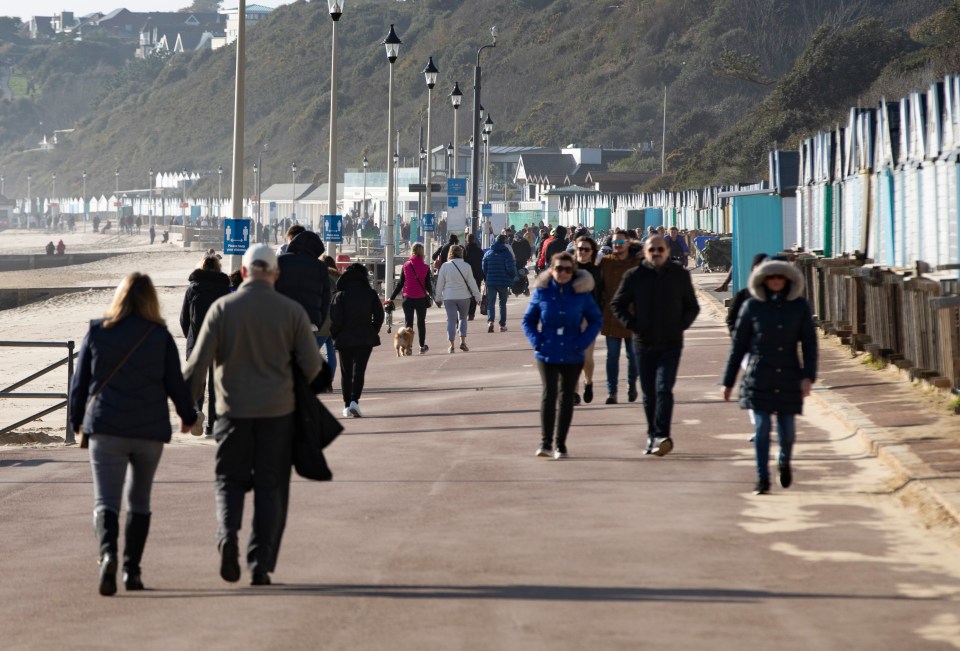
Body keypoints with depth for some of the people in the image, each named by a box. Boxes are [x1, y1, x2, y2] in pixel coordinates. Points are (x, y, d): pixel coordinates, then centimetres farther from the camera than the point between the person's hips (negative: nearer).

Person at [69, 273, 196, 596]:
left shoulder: (97, 332, 1)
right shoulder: (160, 336, -1)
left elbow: (80, 381, 5)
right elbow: (175, 382, 2)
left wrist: (77, 420, 19)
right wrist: (188, 415, 20)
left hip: (106, 428, -1)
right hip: (150, 429, 1)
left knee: (106, 499, -4)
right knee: (139, 500, 16)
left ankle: (108, 553, -31)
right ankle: (132, 569, 15)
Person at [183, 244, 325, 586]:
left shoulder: (222, 309, -4)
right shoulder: (291, 311, -3)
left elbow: (198, 363, -6)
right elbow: (312, 365, -1)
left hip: (234, 410, 0)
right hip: (278, 410, 0)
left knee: (230, 478, 13)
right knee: (270, 487, 8)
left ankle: (227, 533, -14)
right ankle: (260, 564, 4)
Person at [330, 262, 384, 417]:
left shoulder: (340, 295, -6)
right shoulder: (371, 294, -1)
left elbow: (335, 318, -10)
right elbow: (379, 315, -1)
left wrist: (335, 335, 5)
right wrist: (373, 332, 11)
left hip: (344, 339, 0)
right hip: (365, 339, 0)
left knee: (346, 372, 11)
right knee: (359, 370, -1)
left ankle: (347, 405, 12)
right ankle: (354, 400, -20)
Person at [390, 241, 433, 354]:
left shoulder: (406, 266, -4)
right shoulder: (425, 267, -6)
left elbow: (400, 284, -3)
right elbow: (428, 285, -3)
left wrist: (392, 298, 4)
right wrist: (429, 294, 17)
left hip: (408, 298, 0)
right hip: (421, 298, 0)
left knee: (408, 323, 3)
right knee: (421, 322, 15)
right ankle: (422, 346, 23)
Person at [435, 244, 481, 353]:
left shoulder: (445, 266, -3)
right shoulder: (466, 266, -3)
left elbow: (440, 283, 2)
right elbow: (472, 282, 0)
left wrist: (439, 296, 12)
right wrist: (477, 296, 8)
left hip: (449, 297, 0)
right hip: (464, 296, 1)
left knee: (451, 320, 2)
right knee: (463, 318, 16)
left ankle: (451, 344, -4)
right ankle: (463, 341, 6)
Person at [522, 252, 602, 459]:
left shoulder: (581, 293, -1)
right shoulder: (542, 292, -1)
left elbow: (595, 320, 7)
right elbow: (528, 320, 8)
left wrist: (583, 342, -6)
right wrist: (537, 342, -7)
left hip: (572, 355, 1)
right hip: (547, 354, -1)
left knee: (566, 397, 7)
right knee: (548, 394, -11)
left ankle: (560, 444, 14)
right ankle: (546, 442, -9)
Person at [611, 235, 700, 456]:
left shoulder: (680, 275, 3)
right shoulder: (634, 276, 1)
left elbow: (692, 307, 14)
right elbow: (617, 305, 9)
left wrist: (681, 325, 0)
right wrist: (632, 324, -3)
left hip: (671, 344, -2)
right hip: (644, 343, 2)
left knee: (664, 389, -15)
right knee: (649, 393, 8)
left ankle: (661, 435, -21)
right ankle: (653, 435, 19)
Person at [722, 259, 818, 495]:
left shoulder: (800, 306, 3)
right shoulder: (752, 306, 0)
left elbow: (809, 343, 2)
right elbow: (738, 345, 5)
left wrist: (808, 376, -10)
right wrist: (728, 381, 5)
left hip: (789, 377, 1)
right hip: (759, 376, -1)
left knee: (787, 429, 4)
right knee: (762, 427, -7)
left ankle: (784, 462, 35)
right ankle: (762, 479, 1)